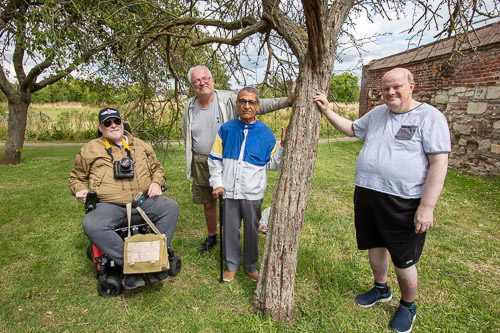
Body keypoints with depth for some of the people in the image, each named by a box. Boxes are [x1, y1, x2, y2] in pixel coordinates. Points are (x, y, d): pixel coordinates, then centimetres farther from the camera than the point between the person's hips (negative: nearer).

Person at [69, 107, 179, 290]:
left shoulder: (140, 145, 17)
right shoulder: (89, 150, 13)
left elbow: (157, 167, 25)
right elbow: (77, 177, 24)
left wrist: (156, 182, 5)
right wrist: (79, 190, 2)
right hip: (109, 205, -1)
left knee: (171, 207, -24)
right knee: (92, 226, -33)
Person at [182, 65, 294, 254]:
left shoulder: (228, 100, -9)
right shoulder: (189, 107, 4)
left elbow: (258, 105, -15)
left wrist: (287, 101, -26)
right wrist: (191, 164, 17)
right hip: (201, 162, 4)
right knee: (208, 203, 16)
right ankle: (211, 236, 39)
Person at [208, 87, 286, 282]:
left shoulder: (265, 133, 0)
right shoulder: (226, 129, 1)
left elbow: (272, 164, 1)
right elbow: (215, 159, 5)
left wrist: (282, 145, -12)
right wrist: (217, 183, -3)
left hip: (253, 193, 0)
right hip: (229, 192, 1)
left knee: (251, 230, 13)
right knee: (230, 229, 12)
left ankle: (251, 265, 34)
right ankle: (232, 265, 33)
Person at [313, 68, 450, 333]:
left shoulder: (430, 117, -10)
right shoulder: (377, 114, 9)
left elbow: (439, 163, -14)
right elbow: (352, 129, 25)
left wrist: (427, 207, -19)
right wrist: (326, 111, 14)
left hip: (403, 202, -6)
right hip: (367, 194, 6)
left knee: (403, 260, 8)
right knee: (375, 245, 20)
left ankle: (408, 307, 35)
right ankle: (381, 289, 46)